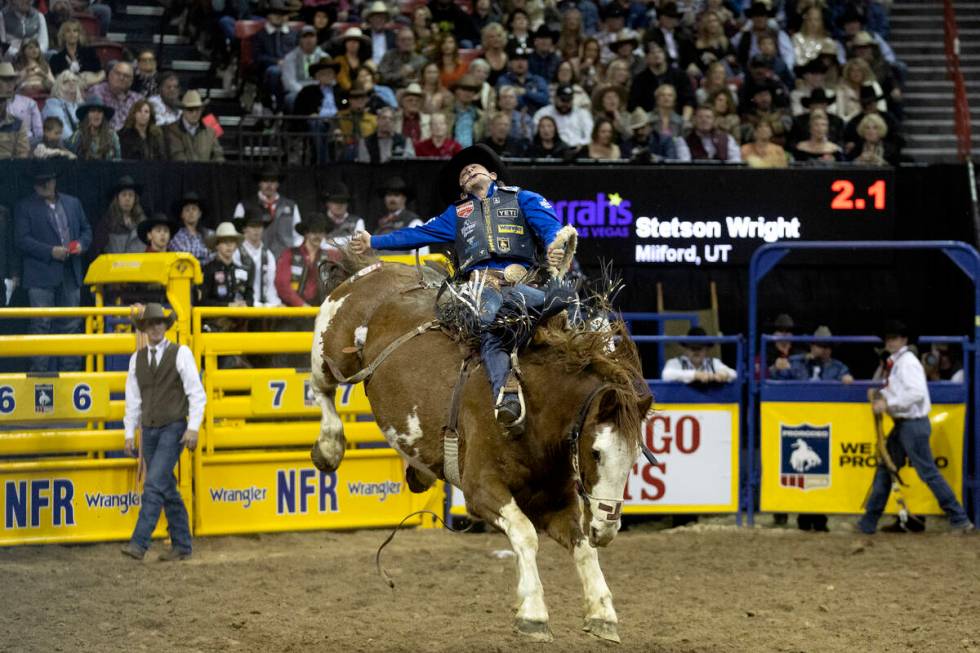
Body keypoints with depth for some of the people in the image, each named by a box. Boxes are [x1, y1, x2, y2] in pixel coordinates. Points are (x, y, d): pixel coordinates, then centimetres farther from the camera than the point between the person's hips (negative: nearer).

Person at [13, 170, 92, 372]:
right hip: (41, 276, -5)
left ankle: (71, 369, 12)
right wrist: (51, 251, -16)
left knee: (72, 324, 6)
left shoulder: (73, 203, 16)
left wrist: (82, 244, -3)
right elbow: (22, 239, -8)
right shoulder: (24, 207, 1)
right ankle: (39, 370, -6)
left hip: (70, 276, 5)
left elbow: (86, 230, 20)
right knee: (41, 324, -7)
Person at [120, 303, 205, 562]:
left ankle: (139, 543, -22)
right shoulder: (137, 359, 9)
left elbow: (196, 394, -6)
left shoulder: (181, 354, -4)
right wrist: (130, 434, 8)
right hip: (149, 431, 5)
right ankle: (181, 545, 16)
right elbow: (133, 399, 12)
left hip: (173, 429, -5)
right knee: (168, 489, 9)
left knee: (155, 484, -16)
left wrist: (193, 428, -14)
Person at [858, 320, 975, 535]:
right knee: (885, 468, 12)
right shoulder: (894, 362, 13)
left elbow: (917, 393, -26)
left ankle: (960, 520, -3)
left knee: (928, 473, -8)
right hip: (902, 425, 10)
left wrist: (888, 404, -25)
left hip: (914, 424, -10)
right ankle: (869, 522, 18)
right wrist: (881, 395, 3)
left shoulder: (907, 362, -15)